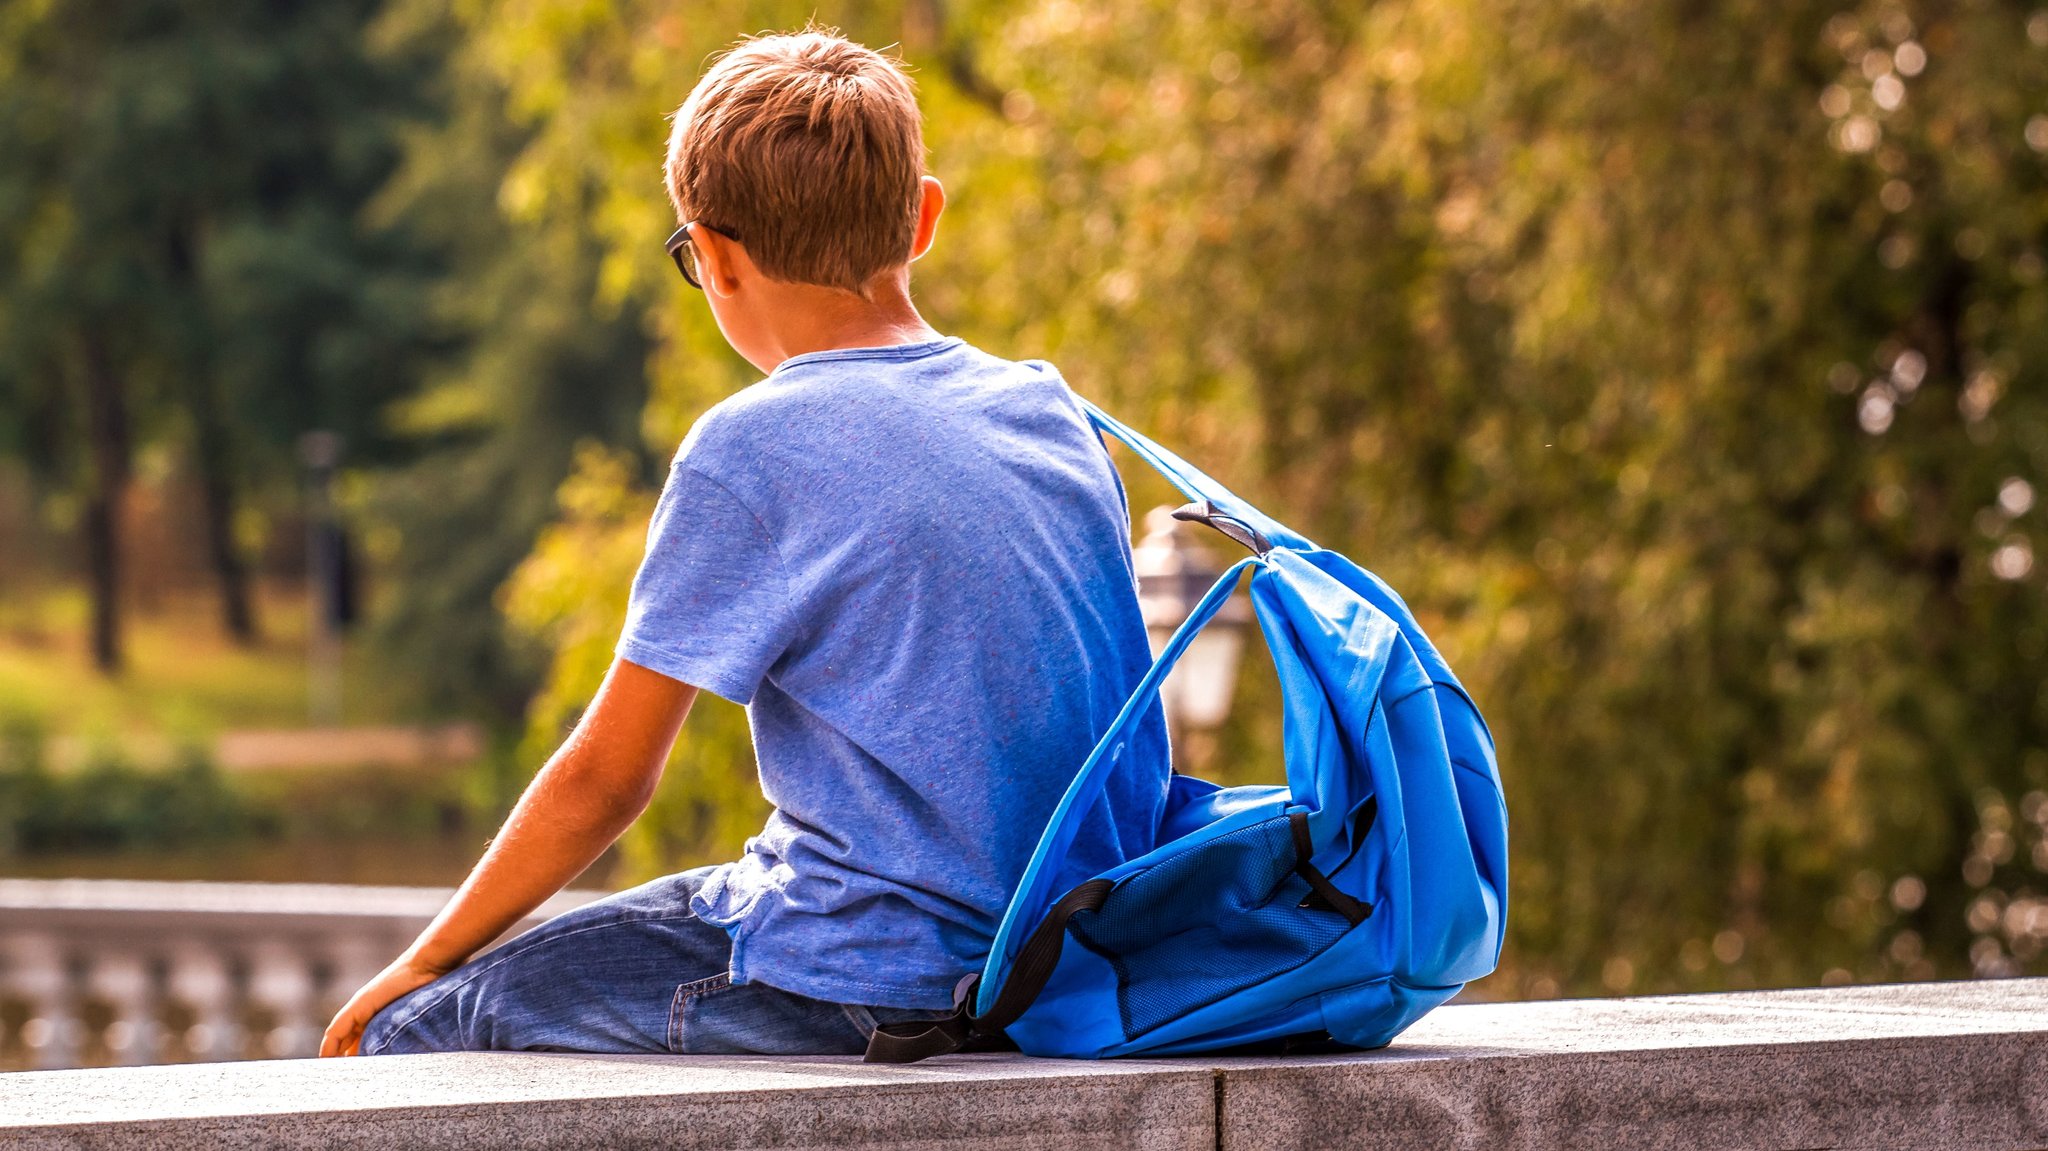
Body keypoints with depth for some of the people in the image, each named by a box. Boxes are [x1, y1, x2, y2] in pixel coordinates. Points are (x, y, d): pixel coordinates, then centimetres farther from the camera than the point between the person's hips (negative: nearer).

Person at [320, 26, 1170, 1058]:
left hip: (867, 995, -8)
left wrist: (421, 964, 7)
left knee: (411, 1032, 5)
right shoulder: (1053, 411, 8)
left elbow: (605, 779, -7)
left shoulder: (751, 450, -12)